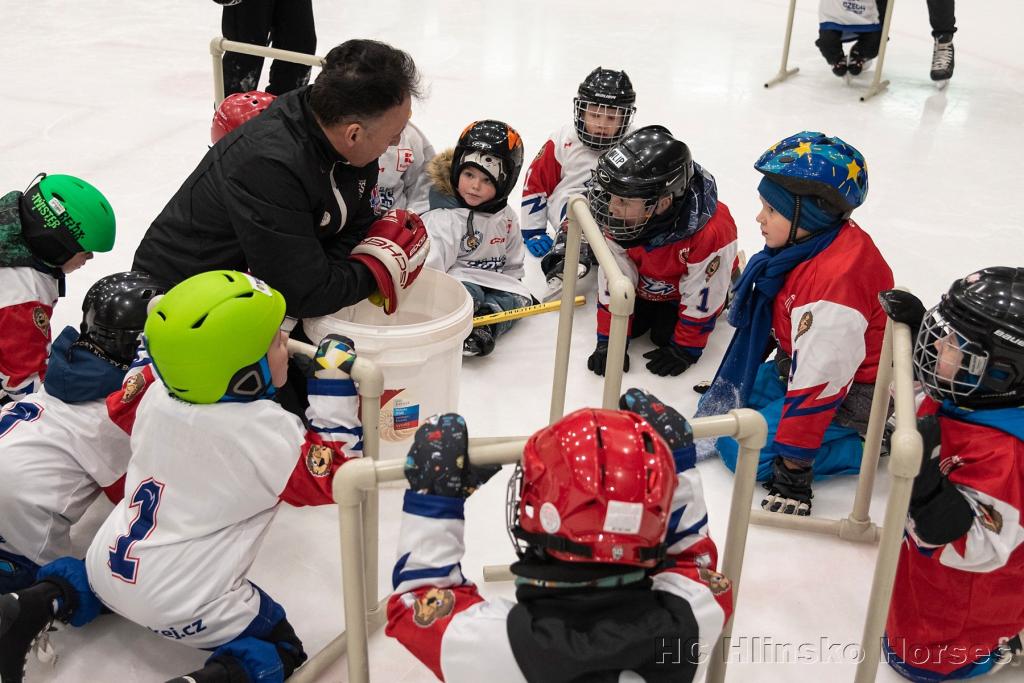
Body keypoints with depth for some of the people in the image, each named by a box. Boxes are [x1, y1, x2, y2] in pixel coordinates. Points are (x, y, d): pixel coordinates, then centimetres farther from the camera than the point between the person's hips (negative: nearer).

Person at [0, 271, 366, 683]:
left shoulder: (156, 391, -6)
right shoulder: (269, 431, -23)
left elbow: (120, 406, 17)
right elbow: (330, 480, -10)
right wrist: (335, 389, -12)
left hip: (112, 565, 6)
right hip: (182, 605, -6)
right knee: (282, 650, 8)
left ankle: (43, 602, 14)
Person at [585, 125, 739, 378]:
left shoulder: (710, 233, -44)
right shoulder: (620, 221, -30)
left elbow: (701, 296, -30)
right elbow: (612, 281, -19)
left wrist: (685, 350, -21)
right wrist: (608, 340, -18)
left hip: (691, 283, -4)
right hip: (645, 284, 4)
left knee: (665, 335, -15)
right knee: (630, 326, -9)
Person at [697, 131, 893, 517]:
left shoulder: (837, 278, -33)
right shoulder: (808, 245, -3)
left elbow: (820, 380, -32)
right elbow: (773, 321, 12)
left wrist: (794, 467, -28)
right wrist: (734, 380, 20)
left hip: (849, 394, -9)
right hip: (801, 368, 10)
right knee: (722, 403, 8)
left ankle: (867, 445, -6)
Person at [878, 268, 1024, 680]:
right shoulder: (978, 395, -17)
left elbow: (976, 547, -42)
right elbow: (934, 367, 7)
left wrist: (924, 477, -54)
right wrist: (916, 324, -10)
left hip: (971, 591, -8)